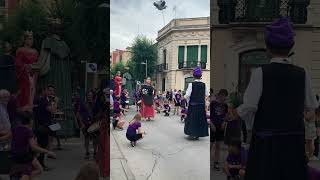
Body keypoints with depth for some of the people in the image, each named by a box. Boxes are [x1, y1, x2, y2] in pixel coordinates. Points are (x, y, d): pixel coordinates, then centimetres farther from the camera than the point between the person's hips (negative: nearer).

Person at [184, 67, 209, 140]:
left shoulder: (191, 84, -11)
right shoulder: (204, 85, -2)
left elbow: (187, 95, -14)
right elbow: (207, 94, 4)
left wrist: (184, 97, 6)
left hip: (193, 105, -3)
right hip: (202, 105, 3)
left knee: (192, 118, 8)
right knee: (200, 119, 11)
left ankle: (192, 134, 10)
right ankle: (198, 134, 18)